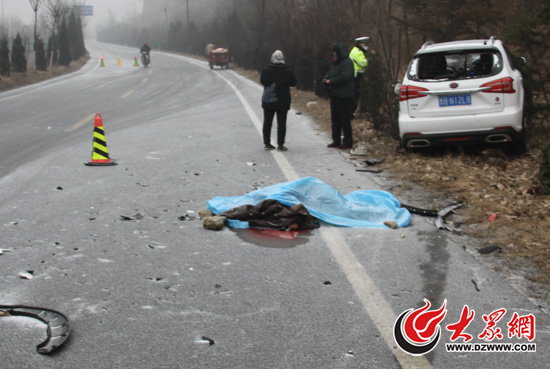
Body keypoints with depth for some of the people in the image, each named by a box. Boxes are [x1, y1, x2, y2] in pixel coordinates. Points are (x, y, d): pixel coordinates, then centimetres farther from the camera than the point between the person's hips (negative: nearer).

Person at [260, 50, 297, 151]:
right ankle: (280, 145, 1)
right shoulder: (288, 71, -9)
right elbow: (293, 83, 2)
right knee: (281, 123, 3)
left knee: (267, 123, 11)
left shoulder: (266, 70, -5)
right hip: (282, 102, -2)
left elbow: (262, 81, 7)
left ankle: (267, 143, 16)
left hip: (268, 101, 2)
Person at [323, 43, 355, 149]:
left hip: (344, 97, -10)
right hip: (335, 95, 10)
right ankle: (336, 141, 21)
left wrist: (330, 81, -17)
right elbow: (329, 74, 19)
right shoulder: (336, 63, 17)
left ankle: (348, 142, 3)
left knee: (345, 120, -4)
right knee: (335, 119, 13)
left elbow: (344, 77, -25)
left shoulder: (347, 63, -14)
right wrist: (326, 80, -4)